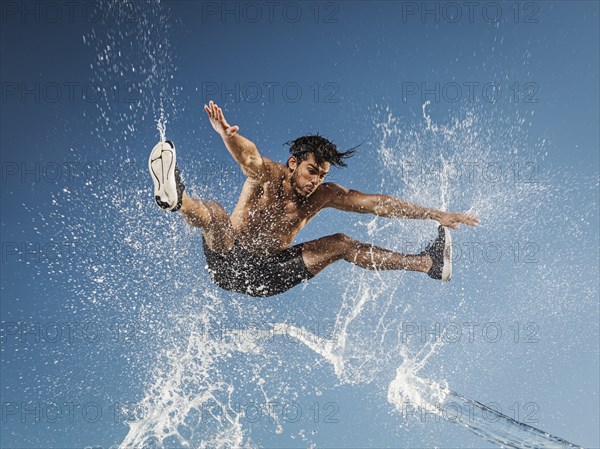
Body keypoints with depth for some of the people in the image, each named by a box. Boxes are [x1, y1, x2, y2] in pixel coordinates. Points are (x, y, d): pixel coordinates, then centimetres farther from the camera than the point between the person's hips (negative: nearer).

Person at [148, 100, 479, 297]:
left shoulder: (323, 195, -3)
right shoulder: (267, 175, -14)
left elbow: (375, 203, -5)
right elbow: (249, 158, -38)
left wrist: (434, 215, -7)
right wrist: (227, 134, -61)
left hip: (270, 277, 4)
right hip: (228, 262, -3)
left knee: (340, 244, 2)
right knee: (214, 213, -32)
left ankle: (429, 263, 6)